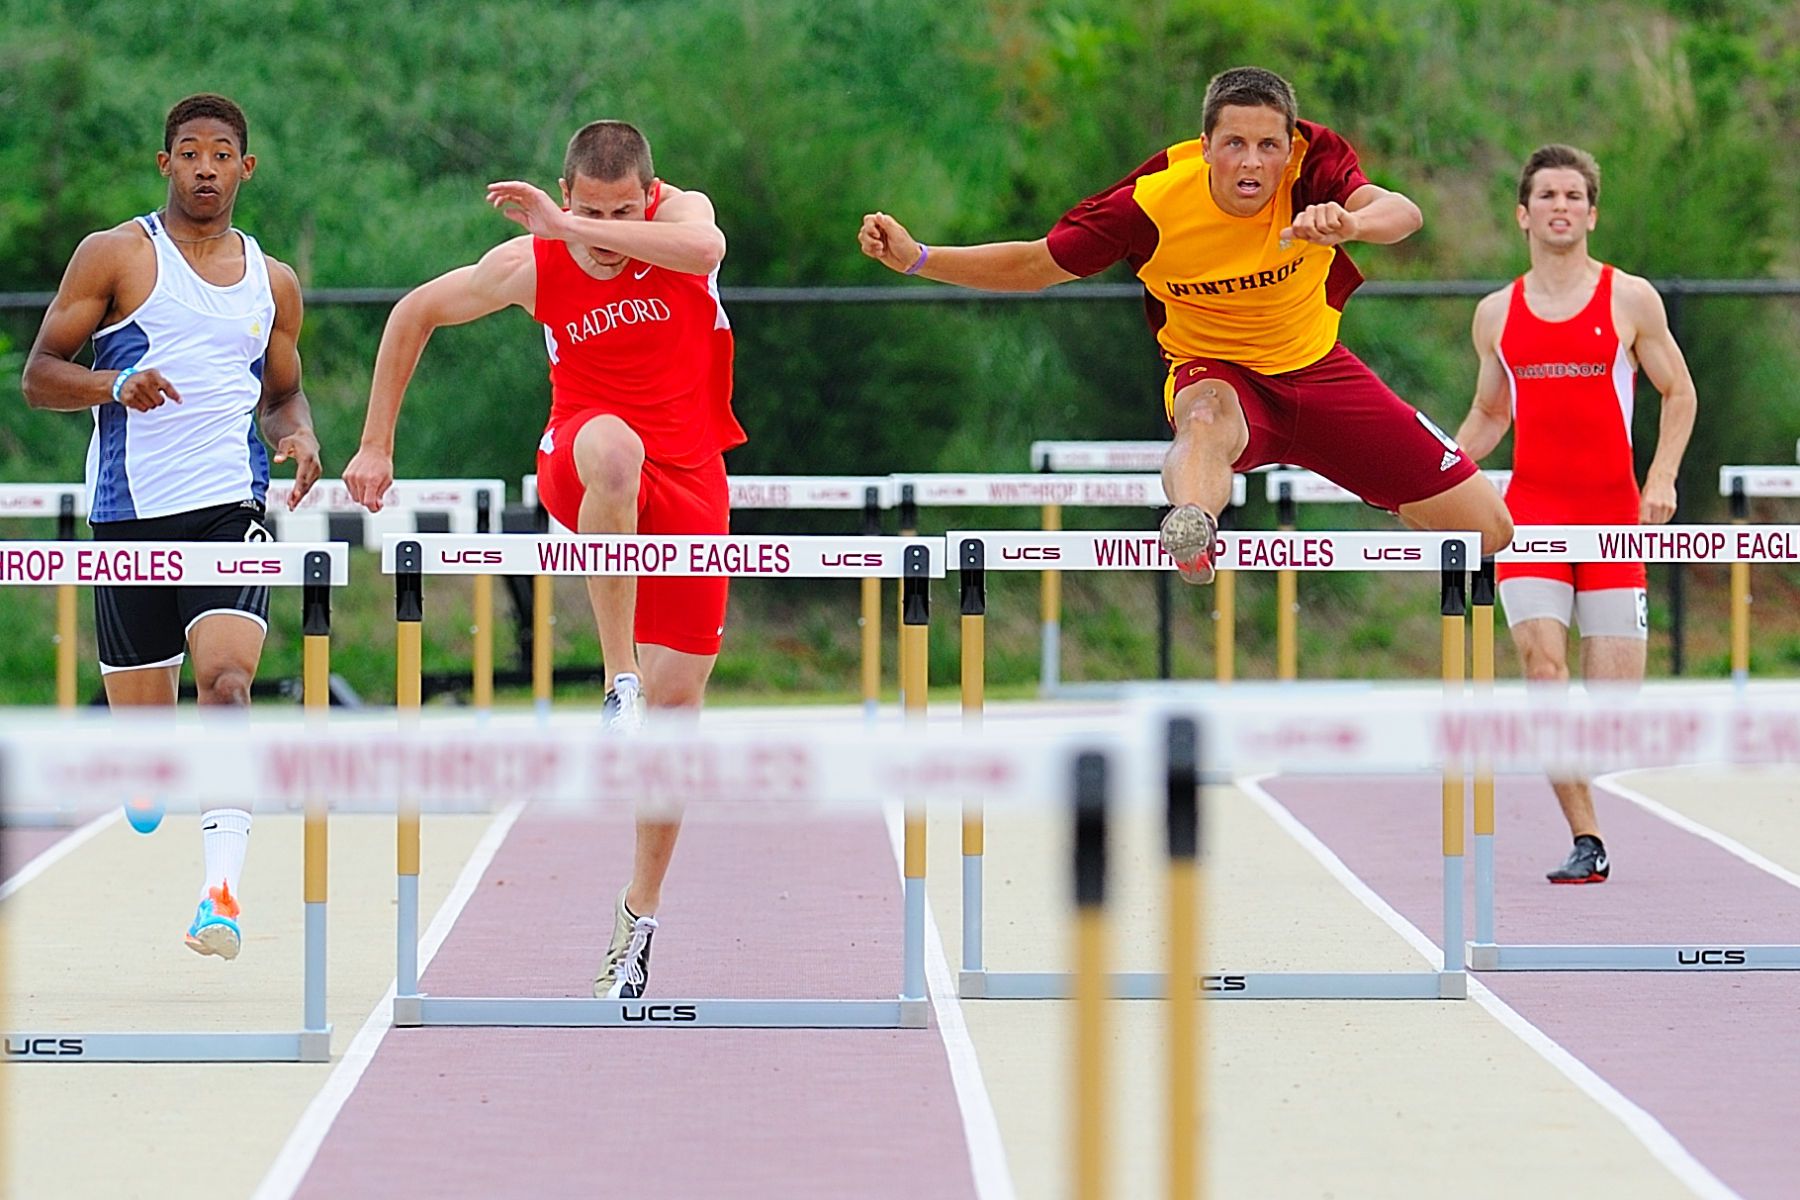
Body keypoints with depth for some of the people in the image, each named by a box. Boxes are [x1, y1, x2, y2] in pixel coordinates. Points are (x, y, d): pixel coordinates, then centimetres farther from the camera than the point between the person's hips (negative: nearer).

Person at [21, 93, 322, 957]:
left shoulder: (272, 283, 14)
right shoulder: (117, 255, 3)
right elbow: (39, 376, 0)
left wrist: (299, 434, 3)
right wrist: (116, 384, -19)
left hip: (231, 508, 1)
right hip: (130, 516, -1)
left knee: (226, 679, -22)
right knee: (139, 720, 5)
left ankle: (221, 889, -27)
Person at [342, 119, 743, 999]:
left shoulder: (678, 214, -9)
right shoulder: (530, 265, -7)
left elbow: (704, 248, -35)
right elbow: (415, 313, 8)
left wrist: (570, 226, -36)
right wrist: (377, 444, 8)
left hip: (688, 481, 1)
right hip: (579, 465, -1)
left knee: (678, 695, -2)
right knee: (613, 446, -40)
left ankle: (639, 915, 11)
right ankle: (617, 682, -37)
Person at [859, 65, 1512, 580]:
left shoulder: (1313, 162, -21)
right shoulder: (1152, 203, -22)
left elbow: (1400, 212, -40)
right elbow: (1037, 265, -10)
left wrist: (1349, 221, -64)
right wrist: (916, 257, -22)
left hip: (1316, 368, 3)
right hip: (1214, 370, -3)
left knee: (1487, 530, -1)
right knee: (1206, 419, -44)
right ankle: (1190, 532, -74)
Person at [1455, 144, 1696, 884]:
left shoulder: (1630, 300, 2)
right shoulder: (1497, 314, 9)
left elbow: (1678, 392, 8)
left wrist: (1663, 476, -6)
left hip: (1614, 513, -1)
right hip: (1531, 511, 1)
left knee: (1615, 691, -4)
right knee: (1542, 662, -18)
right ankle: (1586, 841, -16)